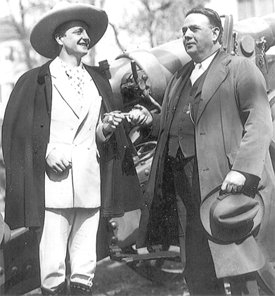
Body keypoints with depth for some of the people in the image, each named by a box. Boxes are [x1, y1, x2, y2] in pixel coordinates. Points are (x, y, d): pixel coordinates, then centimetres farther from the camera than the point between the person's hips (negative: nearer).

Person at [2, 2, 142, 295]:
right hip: (52, 185, -4)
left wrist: (106, 128, -2)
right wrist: (46, 152, -12)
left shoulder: (98, 80, 16)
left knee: (85, 268, 5)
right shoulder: (35, 80, 2)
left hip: (91, 188, 4)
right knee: (53, 267, -5)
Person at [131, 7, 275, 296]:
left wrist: (242, 169, -23)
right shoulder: (179, 78, 22)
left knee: (240, 273, -5)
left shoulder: (241, 69, -1)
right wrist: (151, 120, 6)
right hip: (184, 184, 7)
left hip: (225, 179, -7)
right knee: (197, 273, 11)